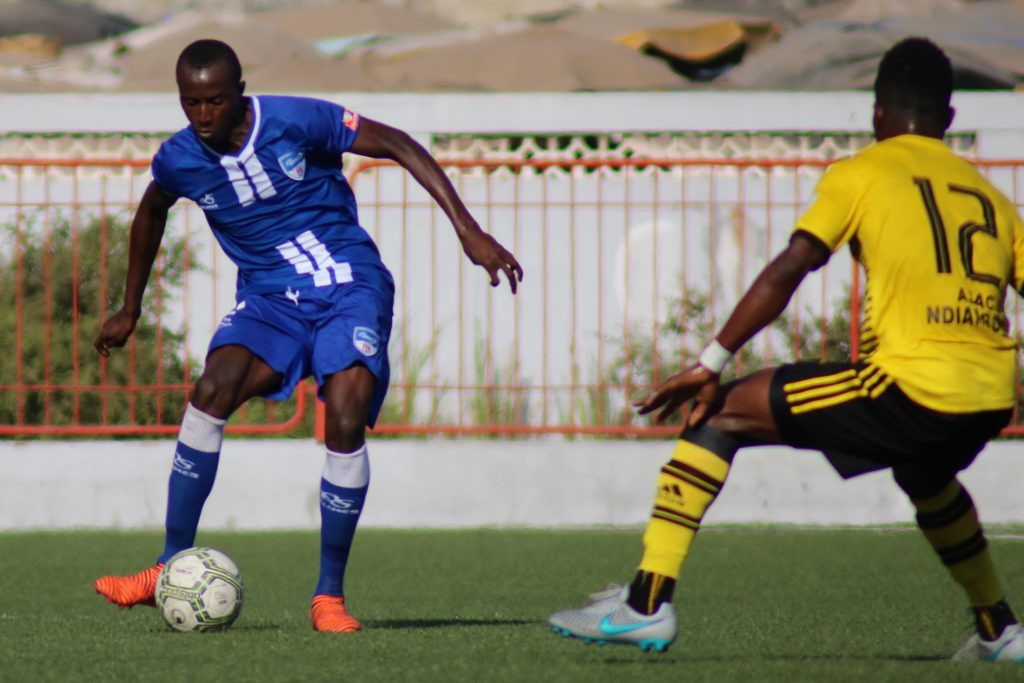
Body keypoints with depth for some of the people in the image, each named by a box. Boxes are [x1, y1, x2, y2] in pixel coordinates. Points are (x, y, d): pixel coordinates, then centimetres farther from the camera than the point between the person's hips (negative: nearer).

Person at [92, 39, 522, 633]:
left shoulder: (296, 121, -17)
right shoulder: (179, 160, -5)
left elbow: (399, 146, -11)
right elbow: (151, 212, 20)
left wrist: (467, 229, -16)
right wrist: (131, 309, 26)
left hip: (350, 287, -3)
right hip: (269, 299, 3)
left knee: (346, 423, -23)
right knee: (212, 391, -25)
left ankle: (330, 594, -9)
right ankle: (172, 570, -18)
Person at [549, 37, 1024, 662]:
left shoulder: (860, 174, 6)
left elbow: (789, 269, -6)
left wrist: (711, 365, -8)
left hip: (912, 387, -6)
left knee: (718, 415, 3)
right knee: (925, 475, 41)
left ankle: (647, 604, -6)